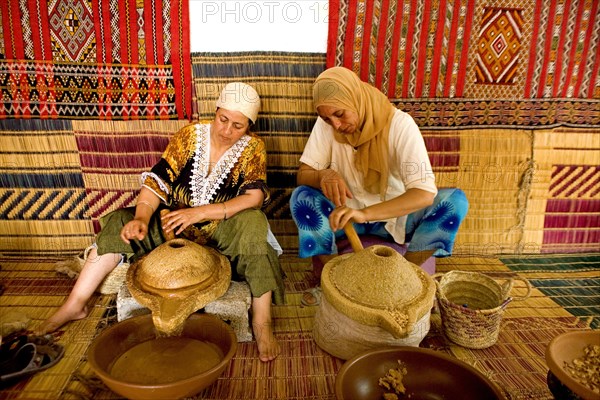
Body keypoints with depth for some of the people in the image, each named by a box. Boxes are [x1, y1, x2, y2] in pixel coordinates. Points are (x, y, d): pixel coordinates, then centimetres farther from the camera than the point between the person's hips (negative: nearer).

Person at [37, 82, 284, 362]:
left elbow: (255, 198, -22)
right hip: (175, 221, 3)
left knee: (254, 224, -34)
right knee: (119, 225, -10)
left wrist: (199, 212, -30)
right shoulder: (191, 134, -5)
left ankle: (262, 321, -28)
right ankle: (74, 305, 0)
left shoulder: (252, 148, -9)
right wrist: (141, 217, -26)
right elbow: (158, 180, -8)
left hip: (222, 228, -3)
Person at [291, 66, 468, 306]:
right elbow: (302, 174, -10)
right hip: (346, 213, 1)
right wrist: (323, 175, -36)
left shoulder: (400, 124, -21)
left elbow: (424, 193, -31)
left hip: (395, 214, -1)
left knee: (455, 201, -25)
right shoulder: (325, 124, -12)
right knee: (301, 197, -27)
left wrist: (365, 213, -46)